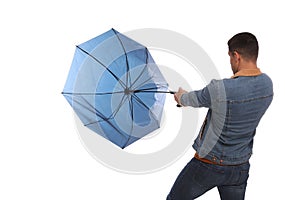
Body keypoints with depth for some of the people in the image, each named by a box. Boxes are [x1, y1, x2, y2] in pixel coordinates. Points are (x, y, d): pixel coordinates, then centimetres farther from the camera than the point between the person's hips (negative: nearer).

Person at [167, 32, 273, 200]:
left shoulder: (220, 88, -27)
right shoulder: (267, 84, -7)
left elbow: (194, 99, -7)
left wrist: (181, 96, 19)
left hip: (209, 164, -5)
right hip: (241, 166, 6)